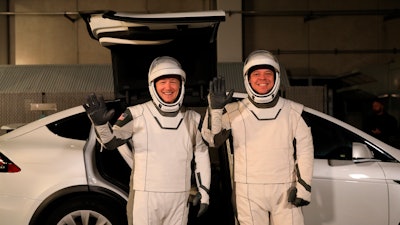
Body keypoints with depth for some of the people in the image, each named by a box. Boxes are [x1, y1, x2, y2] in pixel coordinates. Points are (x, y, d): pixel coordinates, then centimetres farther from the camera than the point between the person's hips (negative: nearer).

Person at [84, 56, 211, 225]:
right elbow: (111, 141, -12)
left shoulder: (193, 119, 5)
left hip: (180, 199, 4)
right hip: (145, 197, -3)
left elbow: (202, 154, 12)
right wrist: (100, 123, -33)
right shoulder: (137, 114, -7)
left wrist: (204, 191, 11)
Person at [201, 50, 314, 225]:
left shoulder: (294, 112, 4)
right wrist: (215, 108, -23)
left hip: (284, 190, 1)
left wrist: (303, 185, -1)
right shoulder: (234, 112, 0)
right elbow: (212, 139, -9)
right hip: (249, 192, 0)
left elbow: (305, 150, 6)